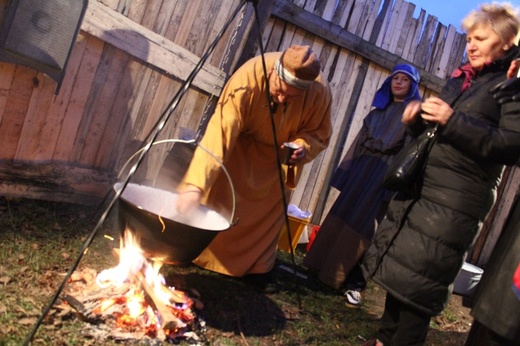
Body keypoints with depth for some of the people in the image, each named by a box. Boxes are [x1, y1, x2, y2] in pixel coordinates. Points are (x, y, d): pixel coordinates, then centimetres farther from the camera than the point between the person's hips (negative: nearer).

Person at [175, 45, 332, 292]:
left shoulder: (320, 92, -33)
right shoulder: (248, 78, -41)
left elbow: (318, 134, -16)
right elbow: (220, 132, -48)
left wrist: (302, 148, -40)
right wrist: (195, 184, -55)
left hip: (279, 152, 2)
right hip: (242, 142, -1)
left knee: (271, 206, 0)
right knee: (215, 188, -5)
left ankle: (256, 267, 16)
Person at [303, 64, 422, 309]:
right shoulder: (379, 109, 19)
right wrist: (347, 171, 12)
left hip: (387, 173, -6)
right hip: (362, 169, 6)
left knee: (362, 224, -7)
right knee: (341, 217, 4)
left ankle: (353, 283, 2)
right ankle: (324, 267, 16)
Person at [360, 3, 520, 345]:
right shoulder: (461, 78, 17)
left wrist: (453, 120, -21)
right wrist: (416, 120, 1)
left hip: (456, 201, -7)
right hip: (418, 187, 7)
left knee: (418, 283, -3)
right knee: (399, 270, 13)